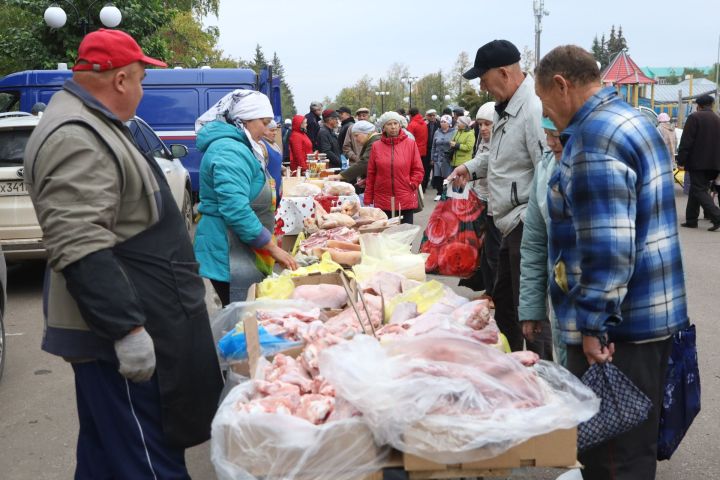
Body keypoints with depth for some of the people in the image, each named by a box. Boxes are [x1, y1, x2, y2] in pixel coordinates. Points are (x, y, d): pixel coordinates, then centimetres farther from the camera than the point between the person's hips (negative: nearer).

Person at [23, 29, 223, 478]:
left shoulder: (92, 126, 15)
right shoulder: (75, 138, -20)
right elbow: (81, 250, -28)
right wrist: (126, 329, -28)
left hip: (142, 318, 11)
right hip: (121, 333, -11)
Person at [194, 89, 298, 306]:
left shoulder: (237, 147, 17)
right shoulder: (230, 151, -17)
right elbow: (236, 210, -26)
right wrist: (273, 248, -20)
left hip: (242, 254, 10)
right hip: (231, 256, -10)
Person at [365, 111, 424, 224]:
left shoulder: (410, 144, 2)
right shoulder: (376, 146, 5)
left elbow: (418, 170, 5)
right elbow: (371, 174, 7)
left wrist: (412, 184, -7)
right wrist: (368, 200, 5)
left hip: (406, 200, -1)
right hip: (382, 201, 1)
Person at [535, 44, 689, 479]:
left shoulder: (593, 137, -19)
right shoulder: (631, 119, 14)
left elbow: (607, 247, -25)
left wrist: (593, 324, -19)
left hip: (618, 322, -10)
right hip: (653, 313, 10)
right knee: (636, 439, 22)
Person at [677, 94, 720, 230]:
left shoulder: (694, 117, -8)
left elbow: (686, 141, -14)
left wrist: (681, 160, -11)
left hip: (697, 162, -7)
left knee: (699, 190, -5)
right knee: (696, 190, 14)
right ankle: (691, 220, 16)